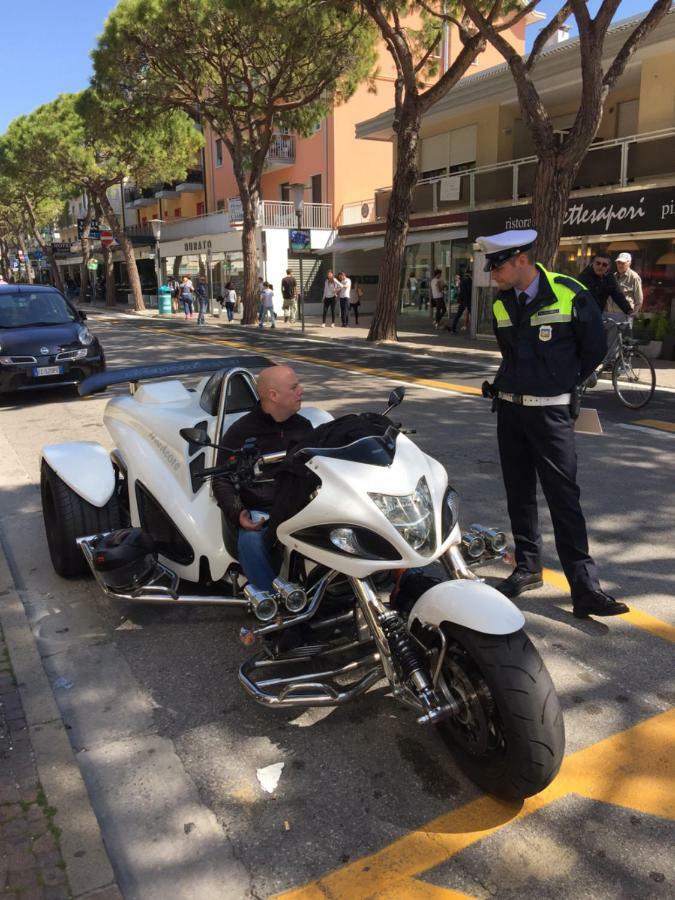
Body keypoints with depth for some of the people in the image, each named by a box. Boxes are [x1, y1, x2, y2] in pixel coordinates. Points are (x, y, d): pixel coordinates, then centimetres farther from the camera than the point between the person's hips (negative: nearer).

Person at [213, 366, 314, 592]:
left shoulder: (303, 426, 18)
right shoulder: (240, 432, 4)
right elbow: (222, 480, 4)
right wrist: (237, 514, -12)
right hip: (259, 512, -3)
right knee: (250, 541, -35)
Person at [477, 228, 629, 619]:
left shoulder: (570, 294, -10)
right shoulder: (502, 304, 7)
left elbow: (594, 350, 1)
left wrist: (564, 383, 8)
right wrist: (507, 383, 12)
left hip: (551, 412, -5)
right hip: (509, 408, 5)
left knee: (564, 499, -6)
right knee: (519, 494, 11)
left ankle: (585, 587, -2)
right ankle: (528, 567, 25)